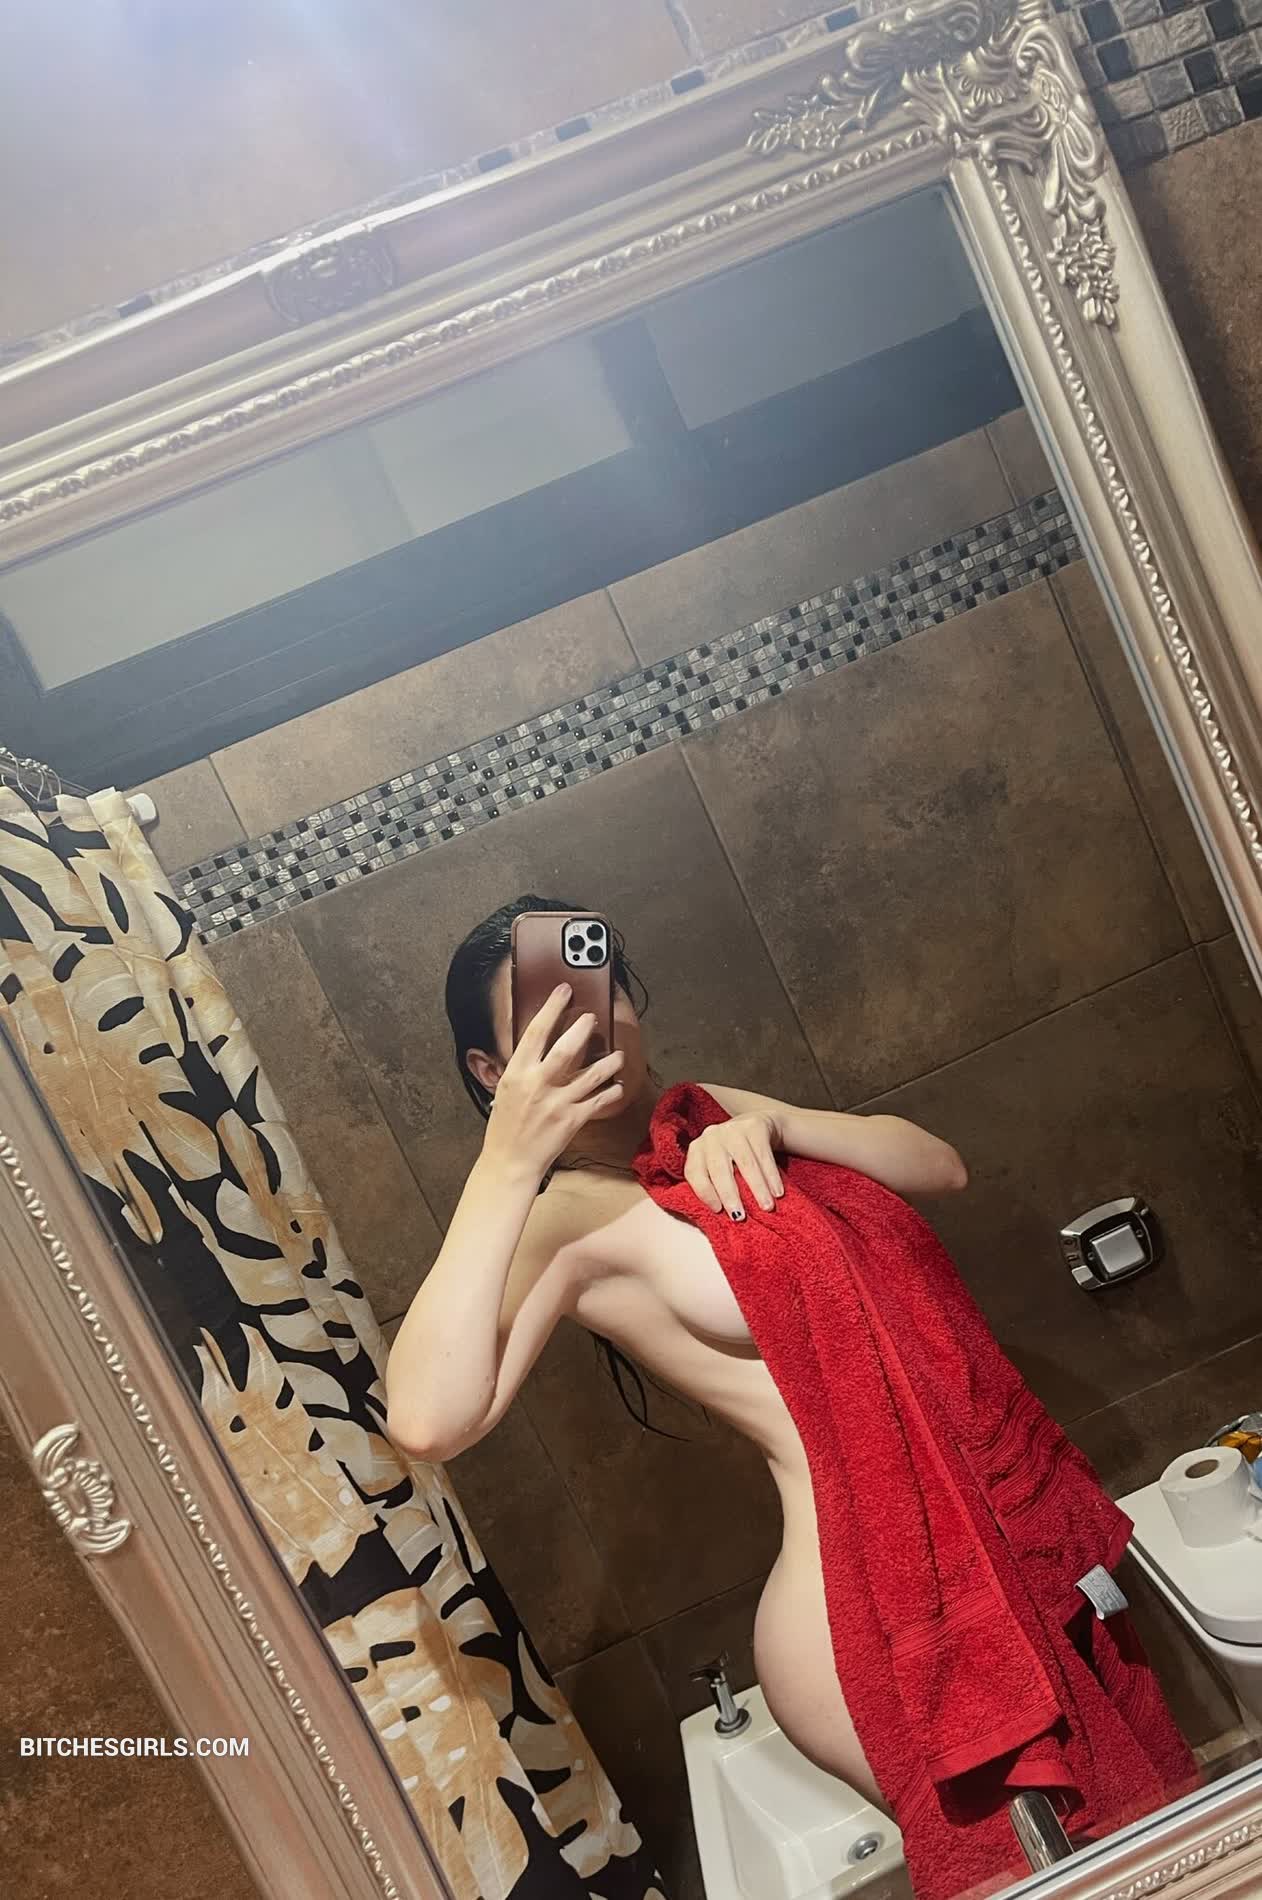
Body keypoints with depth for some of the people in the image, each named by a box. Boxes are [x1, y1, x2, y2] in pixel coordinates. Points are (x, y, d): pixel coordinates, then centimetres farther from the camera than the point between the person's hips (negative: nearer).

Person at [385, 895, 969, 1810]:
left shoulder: (715, 1118, 6)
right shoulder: (563, 1219, -12)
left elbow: (942, 1167, -1)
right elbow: (429, 1421, -29)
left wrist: (772, 1122, -17)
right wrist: (508, 1161, -29)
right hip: (860, 1598, -6)